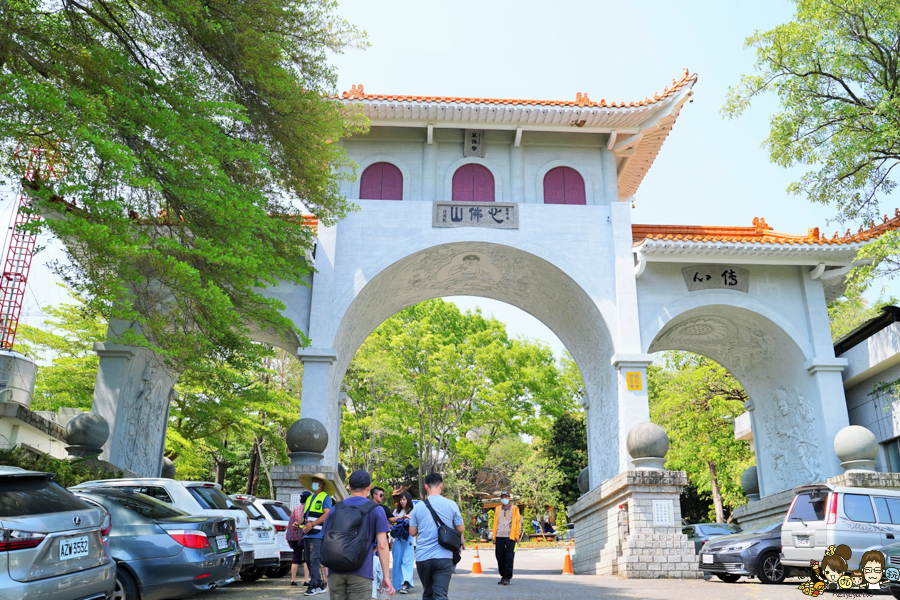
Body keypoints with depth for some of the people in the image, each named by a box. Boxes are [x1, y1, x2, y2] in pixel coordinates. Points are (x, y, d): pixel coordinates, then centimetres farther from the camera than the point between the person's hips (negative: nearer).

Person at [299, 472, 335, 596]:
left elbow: (327, 514, -11)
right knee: (309, 561, 7)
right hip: (307, 534, 8)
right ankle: (320, 585, 13)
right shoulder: (309, 498, 23)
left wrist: (312, 524, -18)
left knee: (315, 560, -12)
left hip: (318, 534, -8)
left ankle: (313, 586, -11)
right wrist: (303, 523, 1)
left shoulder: (325, 497, 0)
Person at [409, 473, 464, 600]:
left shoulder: (418, 506, 1)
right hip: (444, 557, -2)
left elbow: (412, 532, 7)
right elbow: (461, 529, 5)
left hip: (422, 558, 2)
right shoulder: (451, 505, -1)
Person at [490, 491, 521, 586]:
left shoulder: (514, 509, 6)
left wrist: (517, 536, -3)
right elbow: (495, 523, 16)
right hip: (499, 537, 4)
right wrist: (494, 536, 10)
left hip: (510, 537, -3)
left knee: (509, 558, -4)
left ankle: (507, 578, 1)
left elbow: (517, 522, 3)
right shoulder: (498, 510, 15)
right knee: (500, 557, 4)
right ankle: (503, 575, 17)